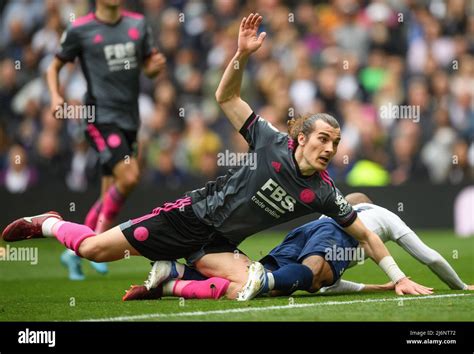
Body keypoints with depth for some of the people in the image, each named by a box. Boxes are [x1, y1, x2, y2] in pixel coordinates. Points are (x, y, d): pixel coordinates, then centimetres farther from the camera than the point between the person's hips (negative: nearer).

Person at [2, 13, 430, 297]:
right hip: (193, 214, -3)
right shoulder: (274, 143, -13)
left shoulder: (323, 192, -7)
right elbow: (226, 97, -8)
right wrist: (242, 55, -22)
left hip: (218, 243, 3)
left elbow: (365, 235, -1)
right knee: (95, 249, -9)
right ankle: (49, 224, 24)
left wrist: (399, 277, -7)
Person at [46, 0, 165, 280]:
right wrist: (56, 96, -10)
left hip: (129, 119, 6)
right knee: (129, 177, -23)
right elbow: (55, 67, 7)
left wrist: (157, 65, -6)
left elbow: (149, 68, 18)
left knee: (111, 195, 6)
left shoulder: (138, 24, 9)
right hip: (101, 117, -6)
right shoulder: (80, 30, -3)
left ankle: (75, 251, 20)